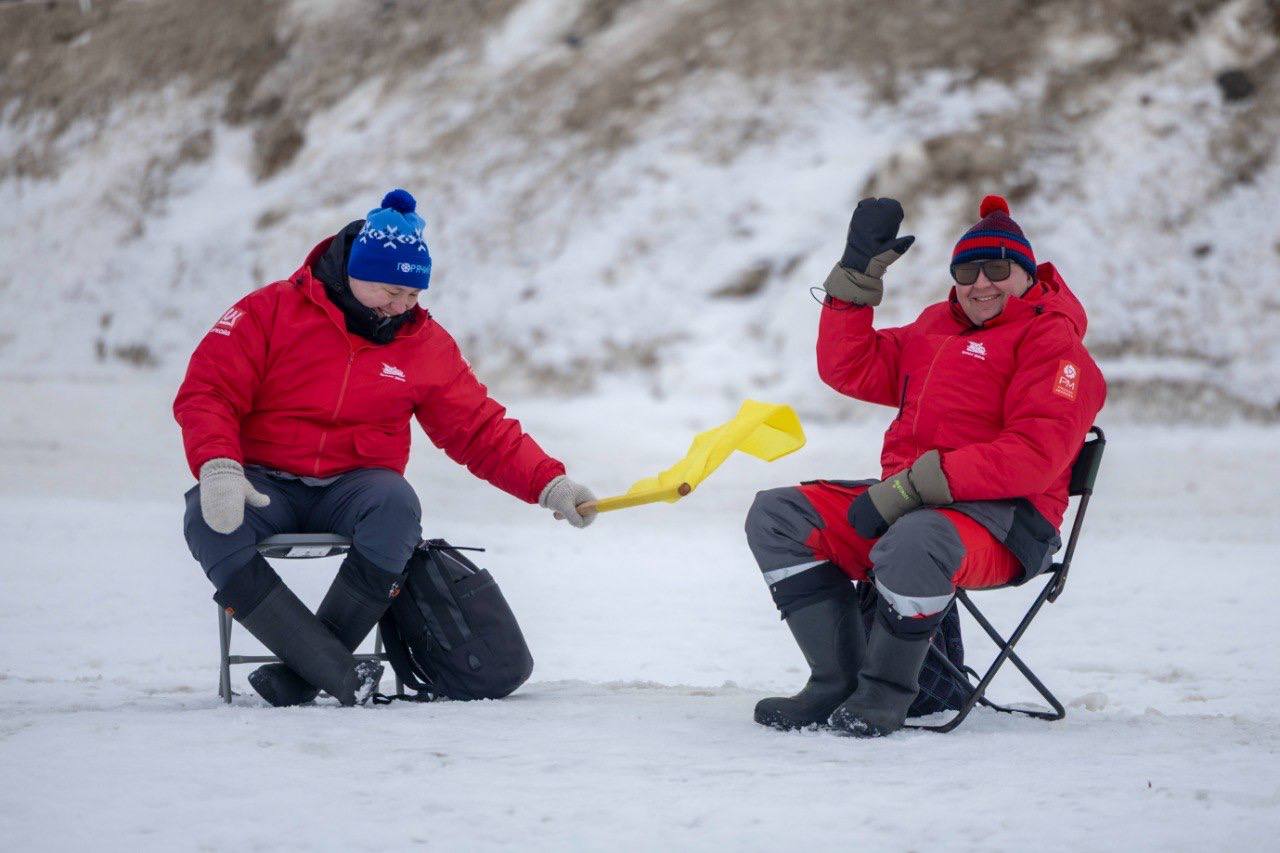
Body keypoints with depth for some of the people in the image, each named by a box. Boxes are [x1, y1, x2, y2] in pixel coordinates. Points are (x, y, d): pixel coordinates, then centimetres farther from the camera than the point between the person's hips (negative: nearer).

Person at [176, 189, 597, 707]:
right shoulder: (270, 313, -4)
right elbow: (208, 392, -8)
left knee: (397, 506, -34)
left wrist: (549, 485, -6)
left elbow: (481, 431, 7)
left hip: (354, 487, 2)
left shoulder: (425, 344, 6)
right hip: (265, 485, -2)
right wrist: (218, 469, -27)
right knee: (208, 523, -34)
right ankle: (340, 673, -40)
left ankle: (300, 675, -29)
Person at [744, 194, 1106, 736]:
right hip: (905, 500, 8)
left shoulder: (1052, 341, -5)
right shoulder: (936, 328, 21)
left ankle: (887, 691, -18)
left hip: (1003, 518, -8)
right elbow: (851, 368, 23)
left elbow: (1035, 452, -18)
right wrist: (858, 274, 11)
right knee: (777, 516, -6)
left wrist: (916, 486, -23)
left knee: (914, 540, -41)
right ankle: (837, 681, -11)